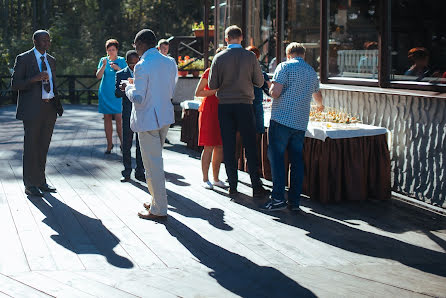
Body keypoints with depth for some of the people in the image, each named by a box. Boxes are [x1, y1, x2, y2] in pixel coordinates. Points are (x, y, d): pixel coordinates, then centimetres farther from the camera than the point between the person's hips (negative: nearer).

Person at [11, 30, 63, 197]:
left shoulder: (51, 60, 16)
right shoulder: (24, 59, -4)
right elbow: (15, 84, -7)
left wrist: (58, 104, 10)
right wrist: (35, 79, -21)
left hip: (49, 108, 6)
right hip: (32, 109, -6)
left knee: (43, 146, 11)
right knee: (31, 147, -3)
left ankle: (41, 181, 19)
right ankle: (30, 185, 4)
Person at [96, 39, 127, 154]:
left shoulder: (122, 60, 5)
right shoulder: (103, 60, 8)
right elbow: (98, 76, -1)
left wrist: (118, 69, -14)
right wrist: (104, 66, -16)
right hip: (105, 94, 2)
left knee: (119, 119, -10)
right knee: (107, 118, 5)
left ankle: (122, 143, -1)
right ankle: (109, 144, 11)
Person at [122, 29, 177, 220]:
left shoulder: (142, 66, -16)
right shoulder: (170, 63, 7)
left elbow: (138, 99, -18)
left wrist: (128, 88, 2)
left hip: (148, 120, -8)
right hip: (165, 117, 8)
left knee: (153, 164, -1)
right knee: (155, 160, 21)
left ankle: (159, 210, 4)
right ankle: (157, 201, 29)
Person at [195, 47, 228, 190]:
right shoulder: (209, 72, -4)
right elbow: (198, 92, -6)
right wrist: (215, 91, -15)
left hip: (222, 111, 6)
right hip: (209, 111, -6)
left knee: (220, 147, 6)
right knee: (209, 147, -5)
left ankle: (216, 178, 14)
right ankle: (205, 179, 1)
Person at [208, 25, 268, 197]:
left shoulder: (219, 58, -2)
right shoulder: (250, 56, -3)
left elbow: (212, 85, -1)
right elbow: (259, 82, 2)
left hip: (224, 106, 1)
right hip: (244, 105, -1)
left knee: (228, 146, 6)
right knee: (250, 146, 4)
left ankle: (232, 186, 7)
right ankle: (256, 186, 2)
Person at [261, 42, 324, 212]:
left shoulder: (285, 67, -2)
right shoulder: (312, 72, 18)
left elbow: (275, 93, -14)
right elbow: (317, 95, 38)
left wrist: (271, 89, 11)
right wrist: (320, 105, 60)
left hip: (282, 119, -5)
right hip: (301, 122, 6)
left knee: (276, 156, -1)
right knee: (296, 159, 8)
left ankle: (278, 198, -8)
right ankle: (295, 201, 9)